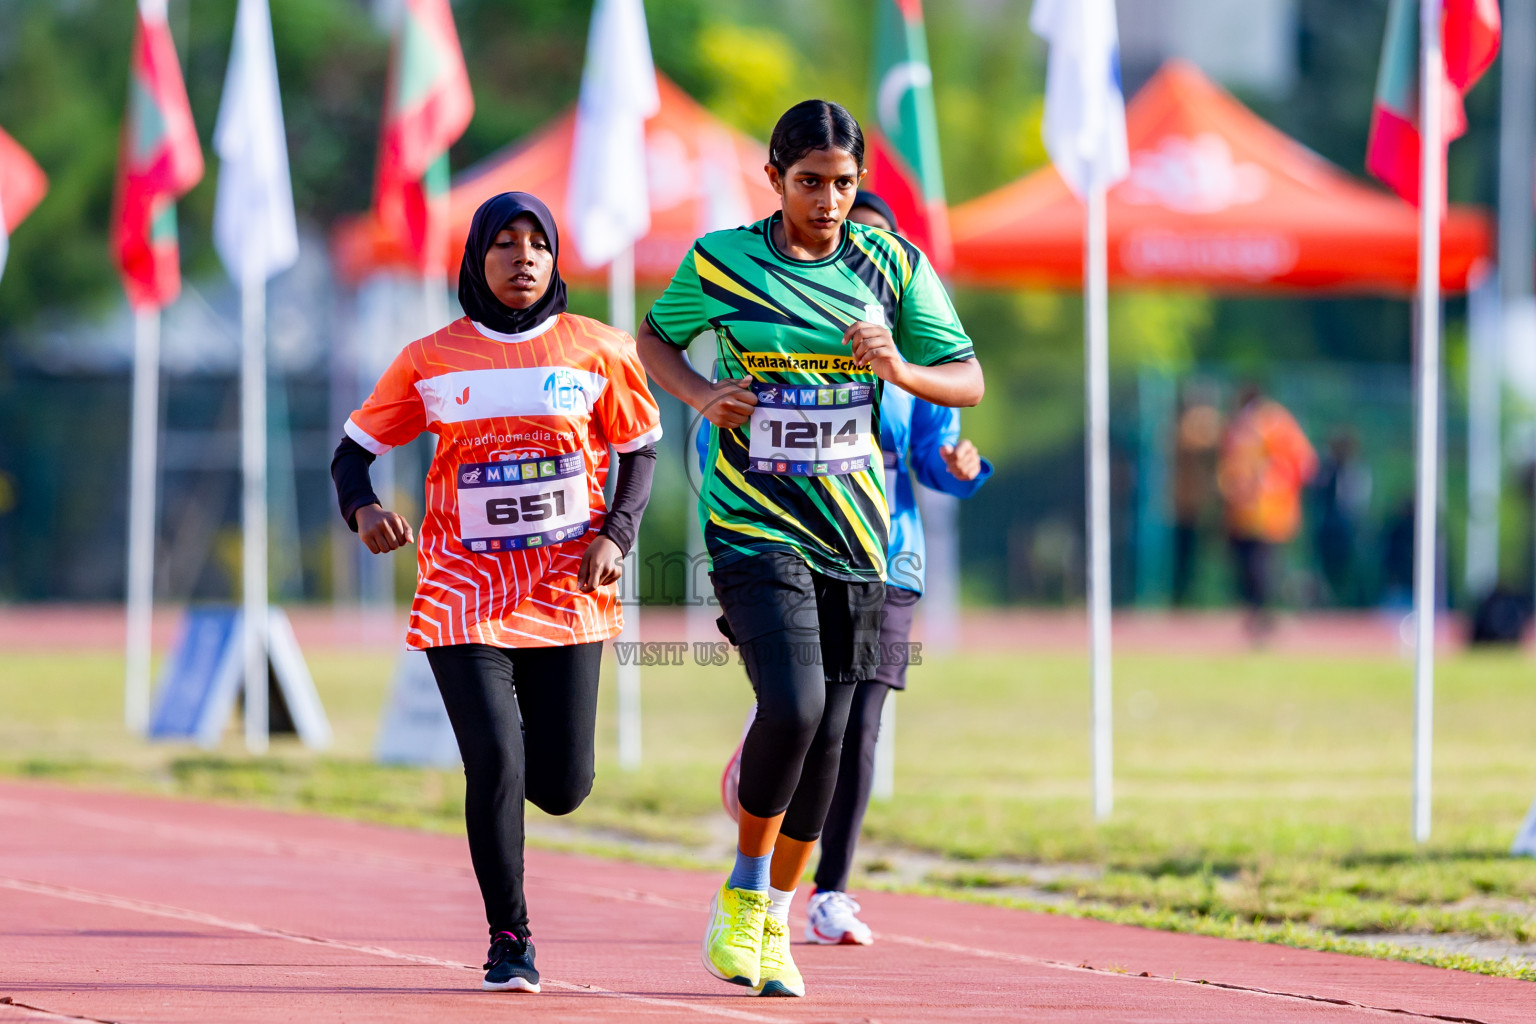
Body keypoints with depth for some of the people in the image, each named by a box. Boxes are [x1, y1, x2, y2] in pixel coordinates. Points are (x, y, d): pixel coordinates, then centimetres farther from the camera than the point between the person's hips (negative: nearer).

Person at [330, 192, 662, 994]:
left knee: (561, 788, 0)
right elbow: (353, 451, 8)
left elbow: (640, 450, 12)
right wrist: (363, 510, -15)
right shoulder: (431, 361, 2)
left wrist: (615, 537, -5)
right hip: (465, 591, -1)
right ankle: (509, 942, 2)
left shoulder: (596, 350, 3)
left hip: (567, 591, 1)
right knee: (495, 766, -14)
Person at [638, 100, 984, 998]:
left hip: (852, 531, 3)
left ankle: (775, 922, 24)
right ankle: (743, 891, 2)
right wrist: (701, 394, -8)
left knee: (827, 735, 6)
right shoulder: (720, 262, -4)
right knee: (792, 704, -21)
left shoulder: (893, 265, 0)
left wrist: (900, 370, -18)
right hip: (755, 524, -3)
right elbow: (655, 338, 13)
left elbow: (969, 381, 3)